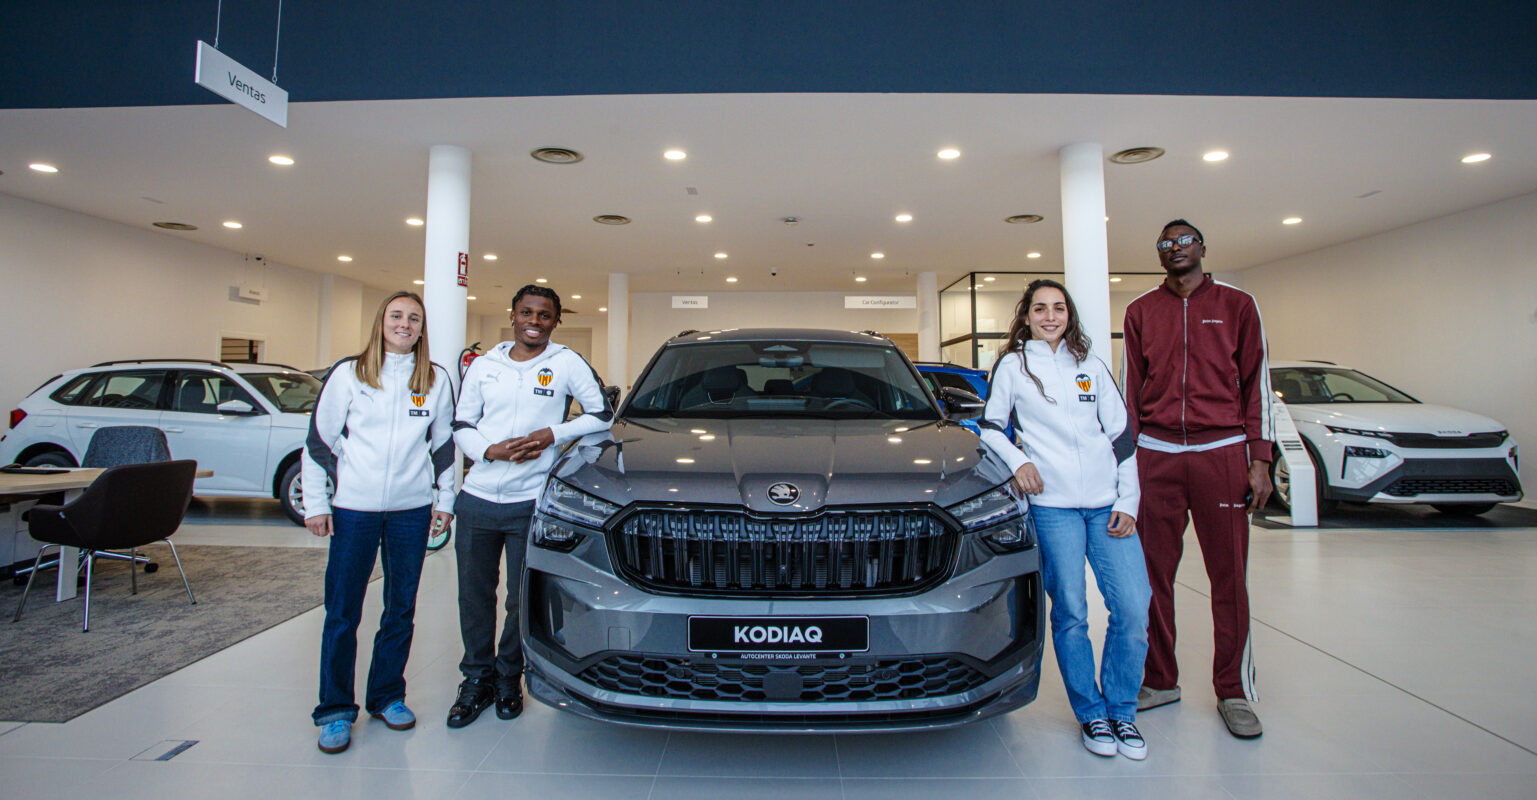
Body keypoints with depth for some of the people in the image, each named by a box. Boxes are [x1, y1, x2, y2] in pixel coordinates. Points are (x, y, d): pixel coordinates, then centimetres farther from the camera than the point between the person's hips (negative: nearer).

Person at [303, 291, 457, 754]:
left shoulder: (435, 380, 7)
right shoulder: (348, 374, 1)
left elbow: (444, 443, 13)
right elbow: (320, 440, 3)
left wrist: (444, 499, 10)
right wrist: (315, 503, 0)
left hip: (412, 509, 2)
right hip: (353, 508, -2)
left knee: (401, 608, 10)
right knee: (342, 612, 3)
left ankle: (387, 696, 26)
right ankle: (335, 709, 17)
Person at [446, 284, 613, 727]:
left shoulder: (567, 364, 0)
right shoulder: (484, 365, 10)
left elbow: (602, 415, 2)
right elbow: (461, 426, 11)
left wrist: (552, 434, -11)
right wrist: (491, 450, -9)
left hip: (531, 502, -3)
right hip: (478, 498, 3)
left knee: (523, 599, 6)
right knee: (474, 596, 12)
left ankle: (508, 678, 28)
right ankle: (477, 678, 30)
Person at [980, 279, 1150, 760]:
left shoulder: (1092, 369, 15)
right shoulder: (1012, 366, 8)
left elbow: (1122, 437, 13)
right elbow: (990, 427, 10)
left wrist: (1128, 501, 5)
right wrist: (1017, 460, -8)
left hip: (1107, 502, 3)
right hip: (1052, 504, -3)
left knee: (1134, 608, -2)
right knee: (1070, 613, 1)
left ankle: (1121, 711, 18)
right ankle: (1091, 714, 19)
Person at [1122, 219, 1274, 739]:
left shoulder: (1236, 305, 9)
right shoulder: (1141, 312, 13)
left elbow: (1256, 383, 6)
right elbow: (1130, 388, 11)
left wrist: (1260, 459, -1)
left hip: (1222, 451, -1)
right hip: (1156, 454, 1)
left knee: (1229, 575, 2)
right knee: (1155, 573, 4)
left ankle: (1234, 692, 15)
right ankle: (1160, 680, 18)